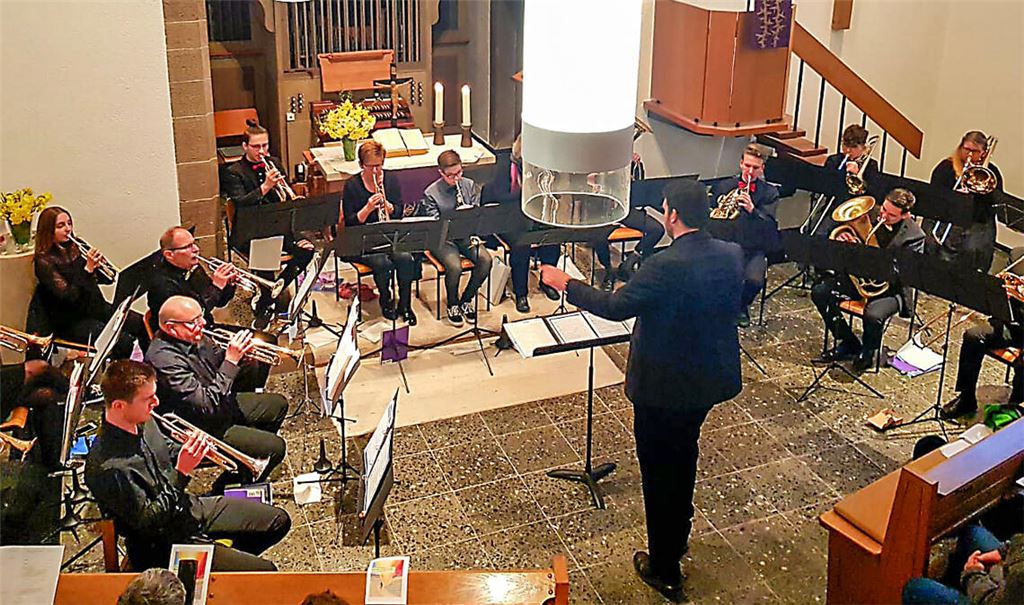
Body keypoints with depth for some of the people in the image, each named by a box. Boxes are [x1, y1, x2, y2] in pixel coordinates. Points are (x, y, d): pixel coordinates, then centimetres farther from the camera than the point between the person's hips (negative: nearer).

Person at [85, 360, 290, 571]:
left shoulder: (143, 422, -6)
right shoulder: (107, 467, -31)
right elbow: (147, 520, -25)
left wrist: (192, 453, -9)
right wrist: (181, 473, -28)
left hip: (191, 508, 8)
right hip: (163, 545, -8)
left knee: (278, 521, 12)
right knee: (264, 571, -16)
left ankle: (232, 558, 27)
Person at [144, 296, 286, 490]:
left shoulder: (193, 338, -7)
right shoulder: (165, 360, -33)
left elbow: (218, 361, 11)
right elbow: (209, 405, -34)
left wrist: (236, 352, -12)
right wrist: (231, 361, -31)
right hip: (201, 427, -9)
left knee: (278, 404, 19)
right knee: (275, 447, -14)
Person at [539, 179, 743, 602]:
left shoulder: (666, 266, -28)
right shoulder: (731, 255, -6)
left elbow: (615, 306, -23)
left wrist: (565, 284, -10)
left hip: (664, 388, -7)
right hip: (709, 380, 7)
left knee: (659, 472, 9)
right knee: (683, 455, 28)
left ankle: (665, 571, 22)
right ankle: (678, 534, 49)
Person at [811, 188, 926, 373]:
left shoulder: (915, 236, -12)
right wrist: (842, 241, -20)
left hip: (890, 288, -5)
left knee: (873, 315, -35)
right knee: (820, 292, -15)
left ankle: (868, 351, 3)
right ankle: (848, 344, 3)